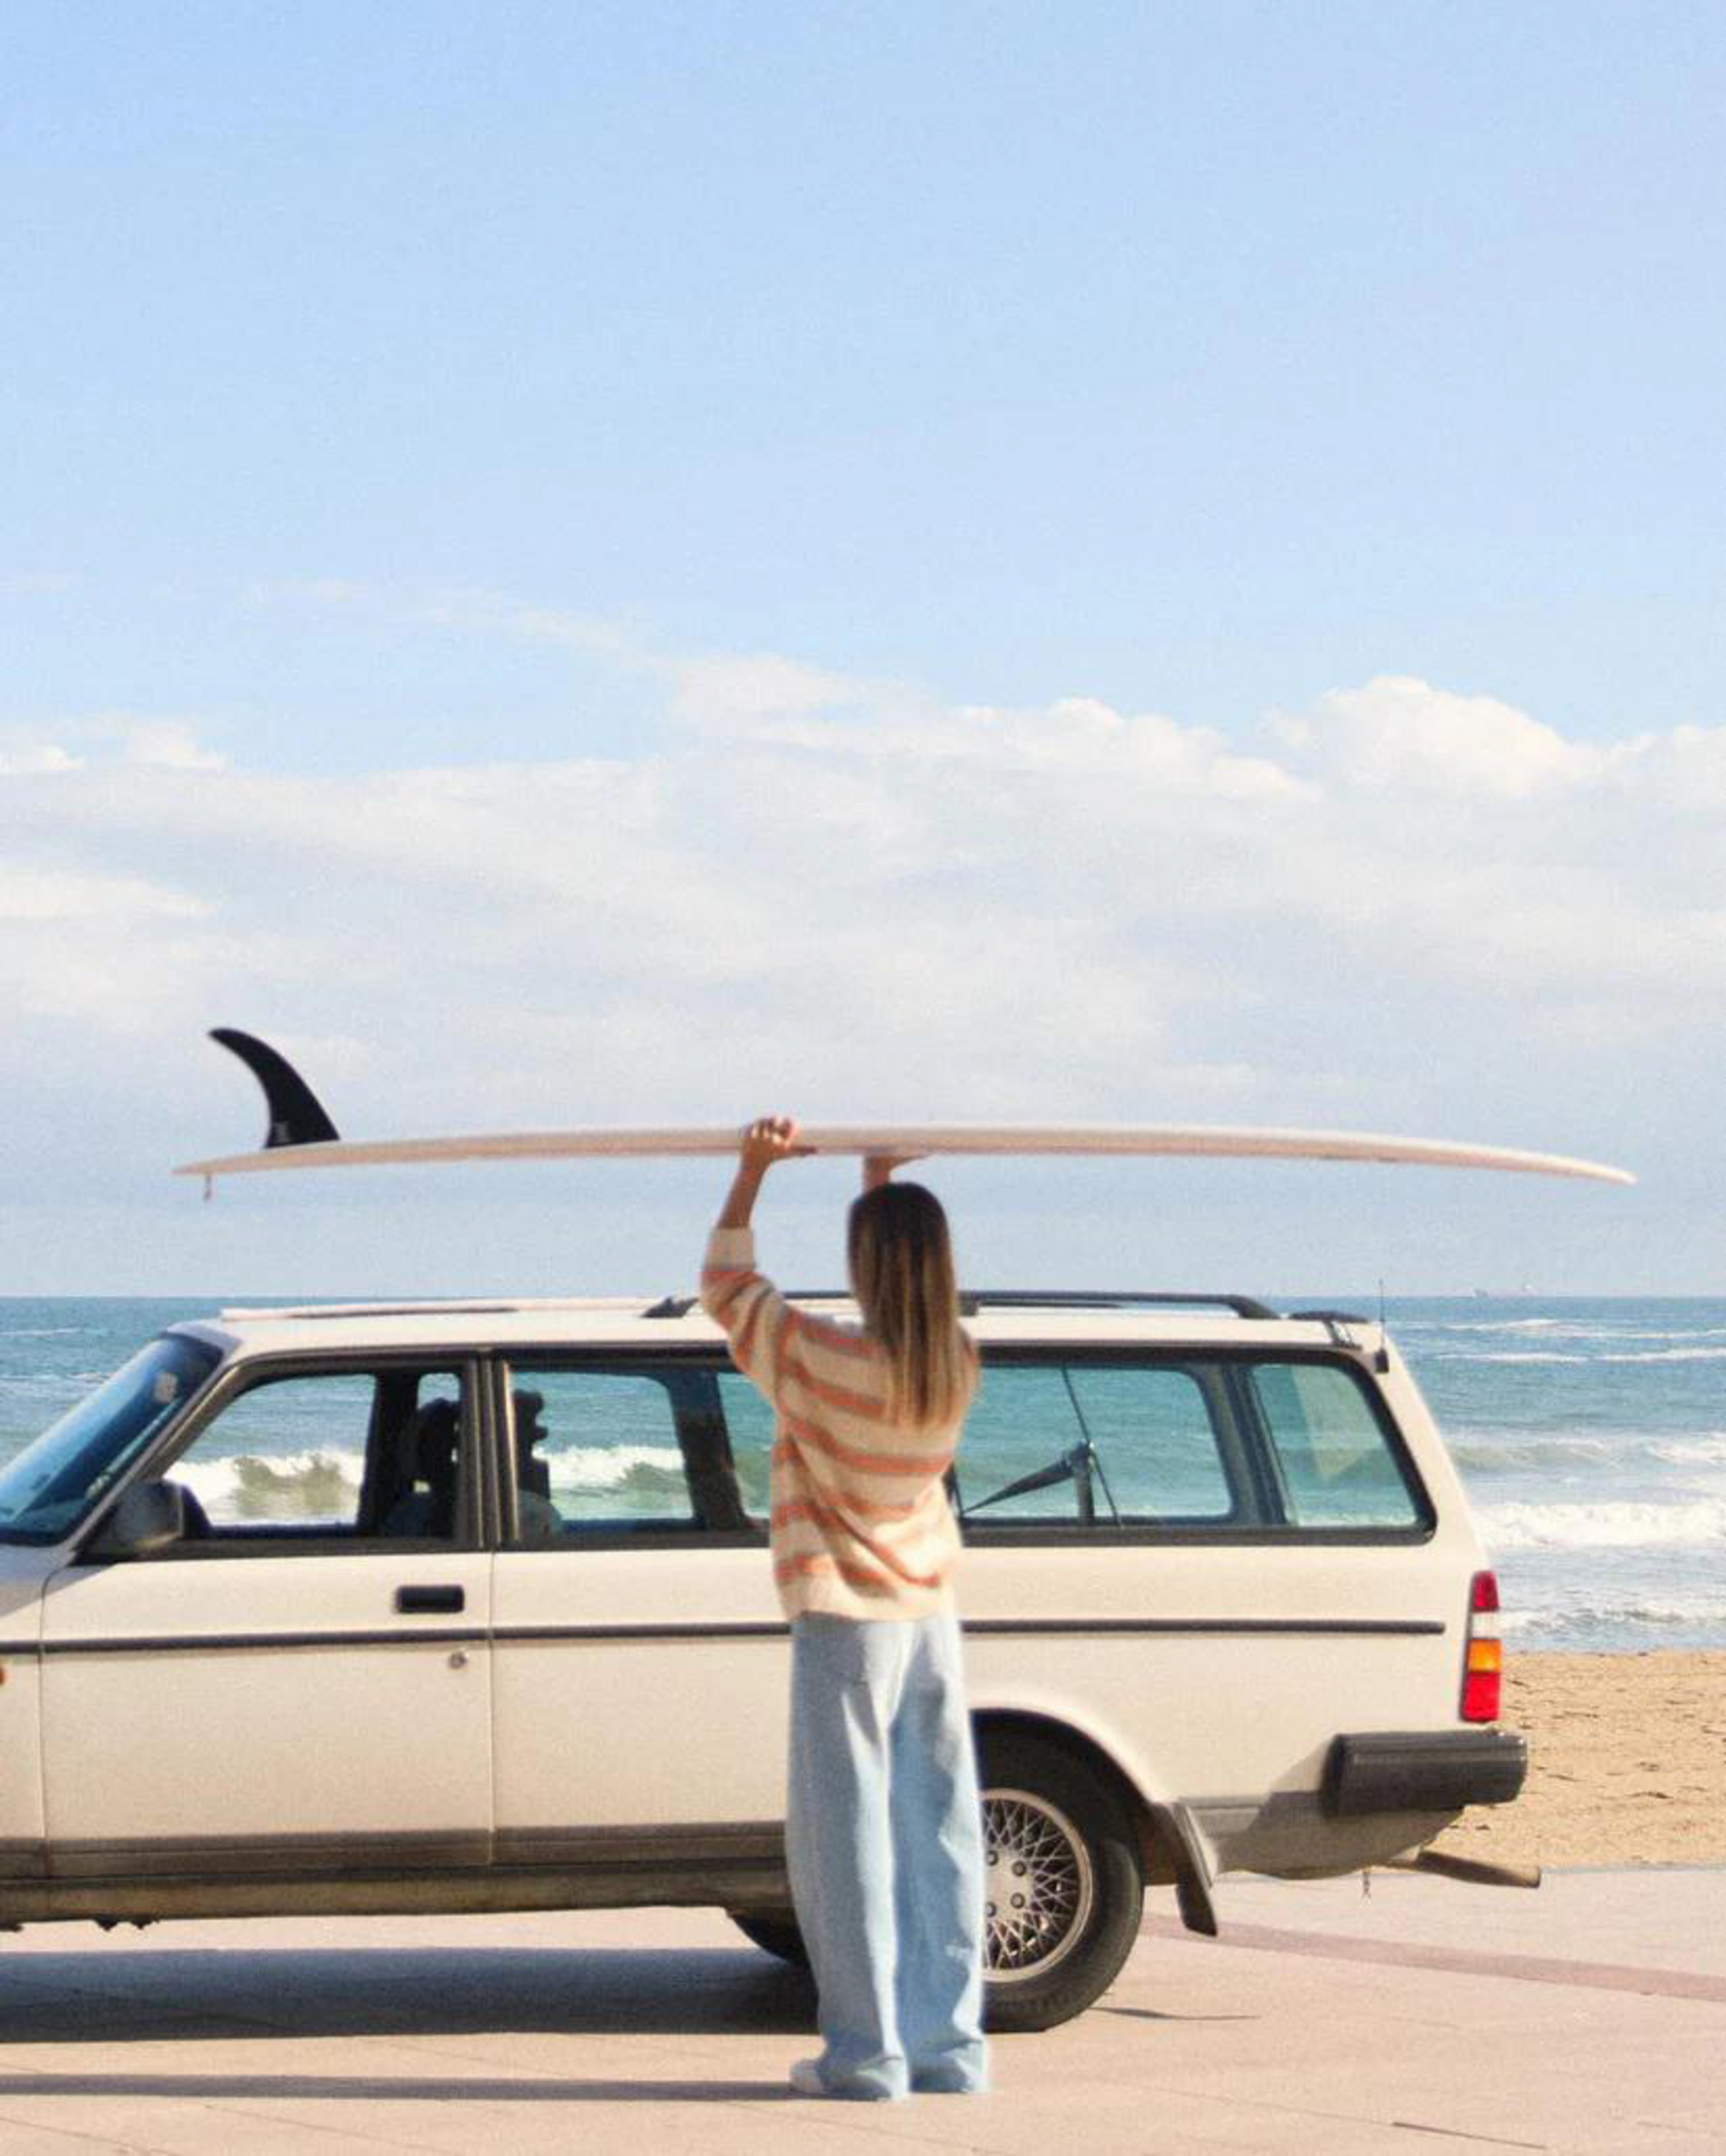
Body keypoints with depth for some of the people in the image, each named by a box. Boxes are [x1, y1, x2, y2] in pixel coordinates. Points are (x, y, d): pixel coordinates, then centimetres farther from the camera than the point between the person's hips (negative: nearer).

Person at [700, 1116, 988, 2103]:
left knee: (845, 1832, -2)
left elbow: (725, 1288, -1)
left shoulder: (817, 1358, -17)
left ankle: (868, 2051, -4)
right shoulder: (957, 1362, -3)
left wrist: (754, 1169, 3)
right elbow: (909, 1298, 20)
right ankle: (950, 2044, 9)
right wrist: (882, 1182, 25)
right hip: (933, 1613, 5)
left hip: (847, 1620, -5)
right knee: (938, 1831, 7)